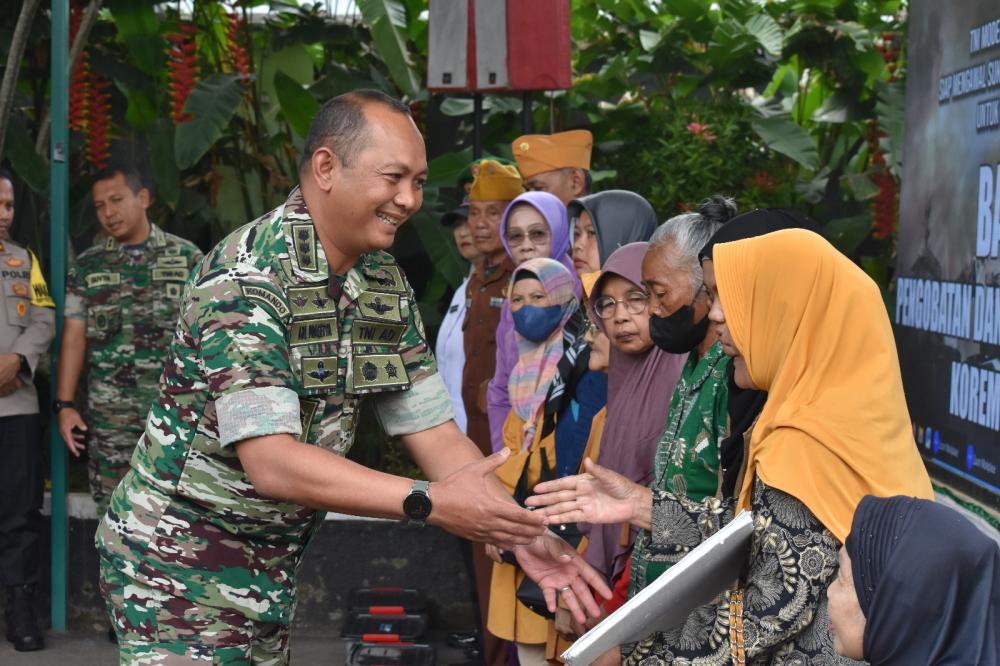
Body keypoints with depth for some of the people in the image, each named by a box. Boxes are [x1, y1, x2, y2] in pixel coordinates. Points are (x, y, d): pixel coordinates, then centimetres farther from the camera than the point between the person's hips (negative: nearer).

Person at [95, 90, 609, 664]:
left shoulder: (386, 285, 2)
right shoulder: (247, 277, -23)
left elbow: (435, 433, 2)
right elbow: (271, 462, -29)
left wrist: (521, 533, -12)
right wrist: (430, 502, -33)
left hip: (273, 572, 7)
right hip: (181, 569, -7)